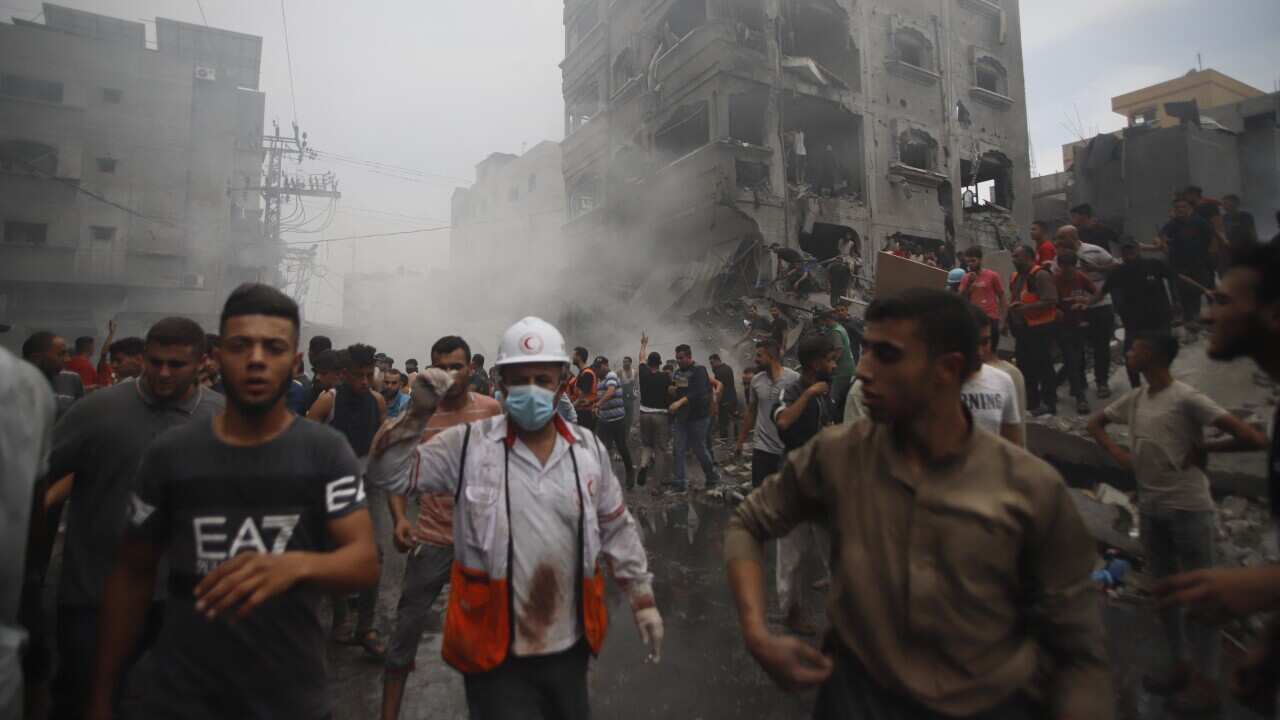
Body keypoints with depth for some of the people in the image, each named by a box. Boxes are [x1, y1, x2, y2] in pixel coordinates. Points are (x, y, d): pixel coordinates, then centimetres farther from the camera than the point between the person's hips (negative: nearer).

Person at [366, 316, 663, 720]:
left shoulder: (588, 449, 0)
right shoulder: (468, 444, -9)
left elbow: (617, 530, 7)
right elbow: (387, 473, -10)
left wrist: (643, 600, 8)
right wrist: (416, 413, -24)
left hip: (570, 645, 4)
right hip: (495, 651, -3)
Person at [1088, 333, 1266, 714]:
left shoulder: (1187, 398, -16)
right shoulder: (1134, 398, 4)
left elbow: (1254, 439, -19)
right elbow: (1096, 423, 20)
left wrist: (1204, 449, -8)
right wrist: (1117, 452, 5)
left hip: (1188, 508, -7)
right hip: (1150, 507, 7)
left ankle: (1206, 683, 18)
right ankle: (1180, 664, 33)